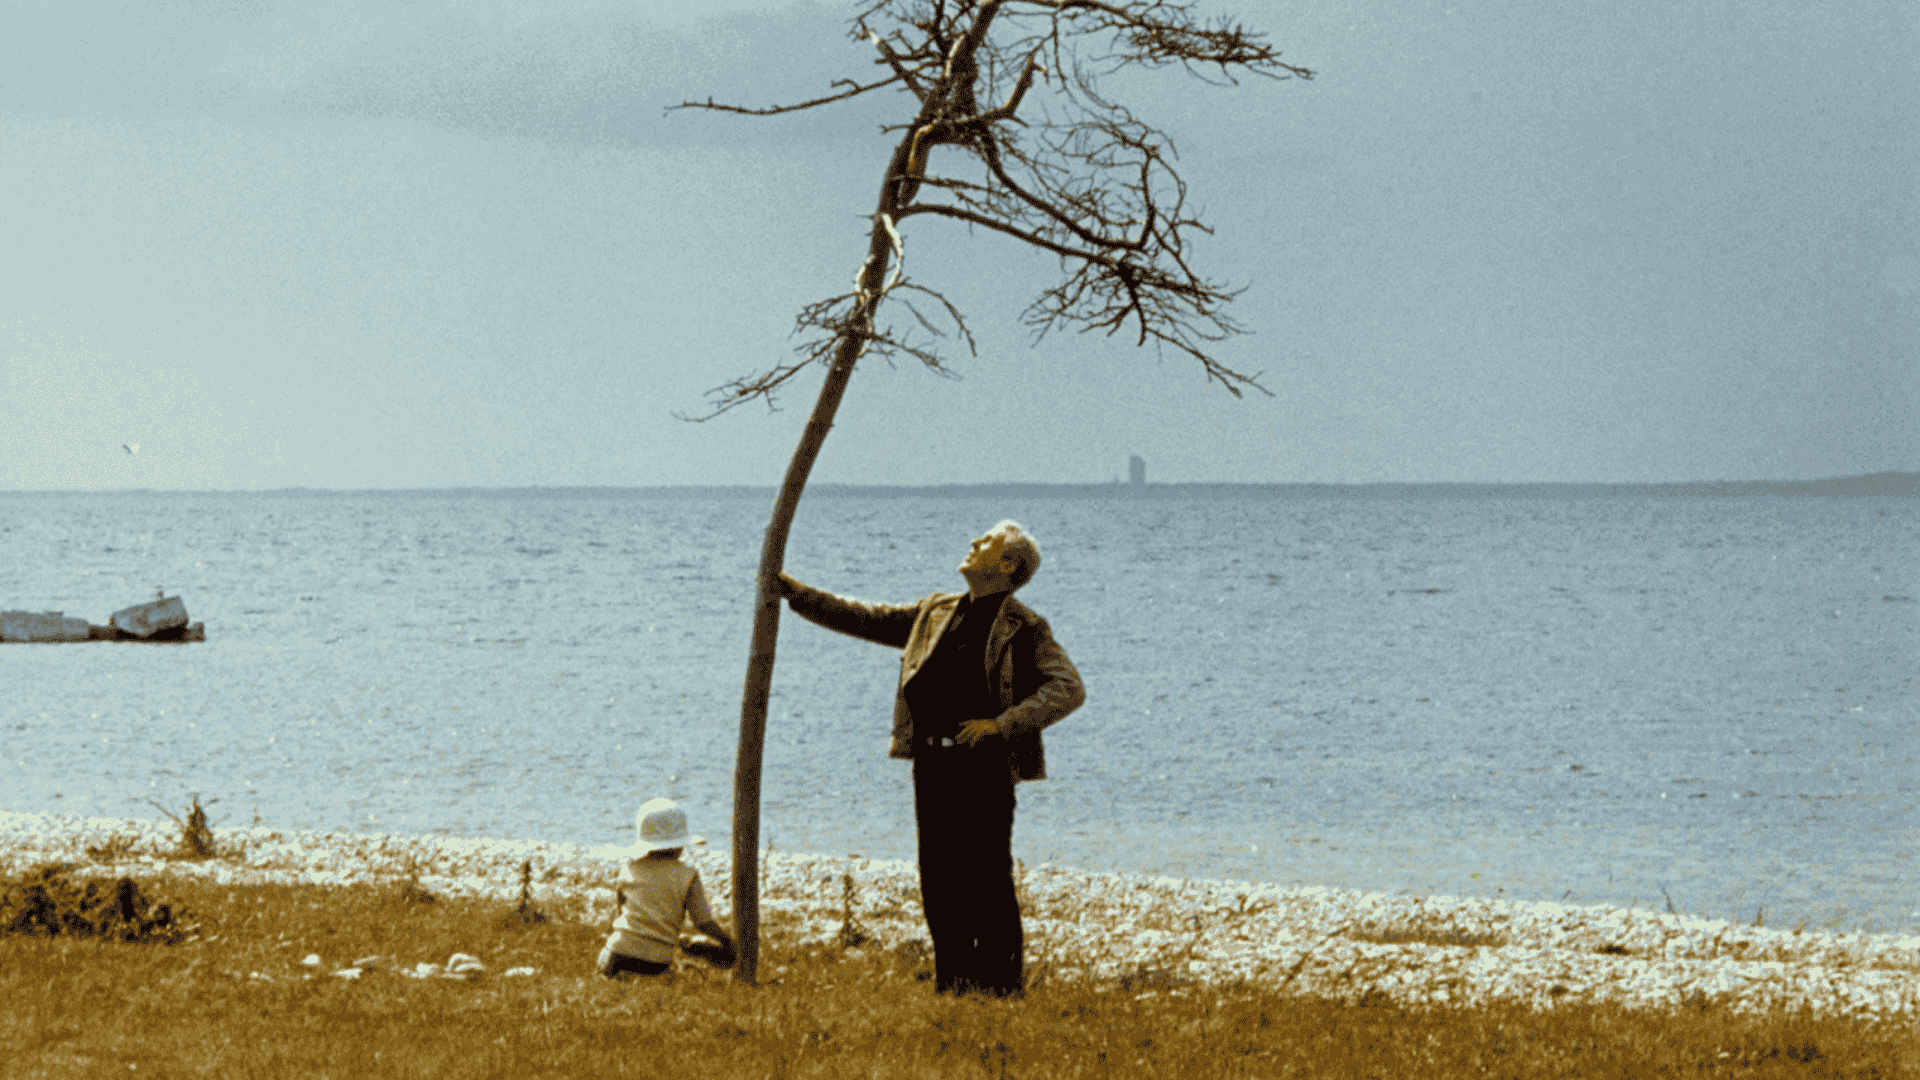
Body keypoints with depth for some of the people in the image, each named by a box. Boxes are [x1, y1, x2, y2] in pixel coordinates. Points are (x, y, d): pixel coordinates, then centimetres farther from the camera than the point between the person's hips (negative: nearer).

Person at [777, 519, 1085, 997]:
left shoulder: (1024, 628, -2)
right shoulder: (935, 613, 17)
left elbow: (1069, 688, -11)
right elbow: (866, 619, 24)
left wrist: (1002, 724, -18)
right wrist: (801, 595, 18)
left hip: (984, 765, -6)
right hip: (932, 763, 6)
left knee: (988, 878, -7)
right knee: (939, 881, 7)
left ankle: (1001, 987, 0)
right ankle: (951, 982, 15)